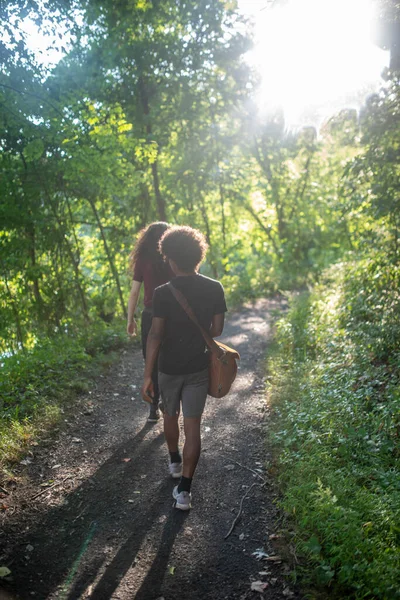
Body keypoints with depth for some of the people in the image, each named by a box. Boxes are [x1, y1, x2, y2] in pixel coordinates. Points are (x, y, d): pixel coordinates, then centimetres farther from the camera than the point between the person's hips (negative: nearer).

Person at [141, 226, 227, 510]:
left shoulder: (163, 293, -15)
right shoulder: (215, 289, -8)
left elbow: (155, 335, -17)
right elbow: (217, 329, -1)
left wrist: (147, 375, -13)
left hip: (169, 369, -1)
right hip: (198, 369, 1)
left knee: (170, 416, 23)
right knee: (192, 426, 4)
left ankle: (175, 462, 45)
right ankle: (184, 491, 2)